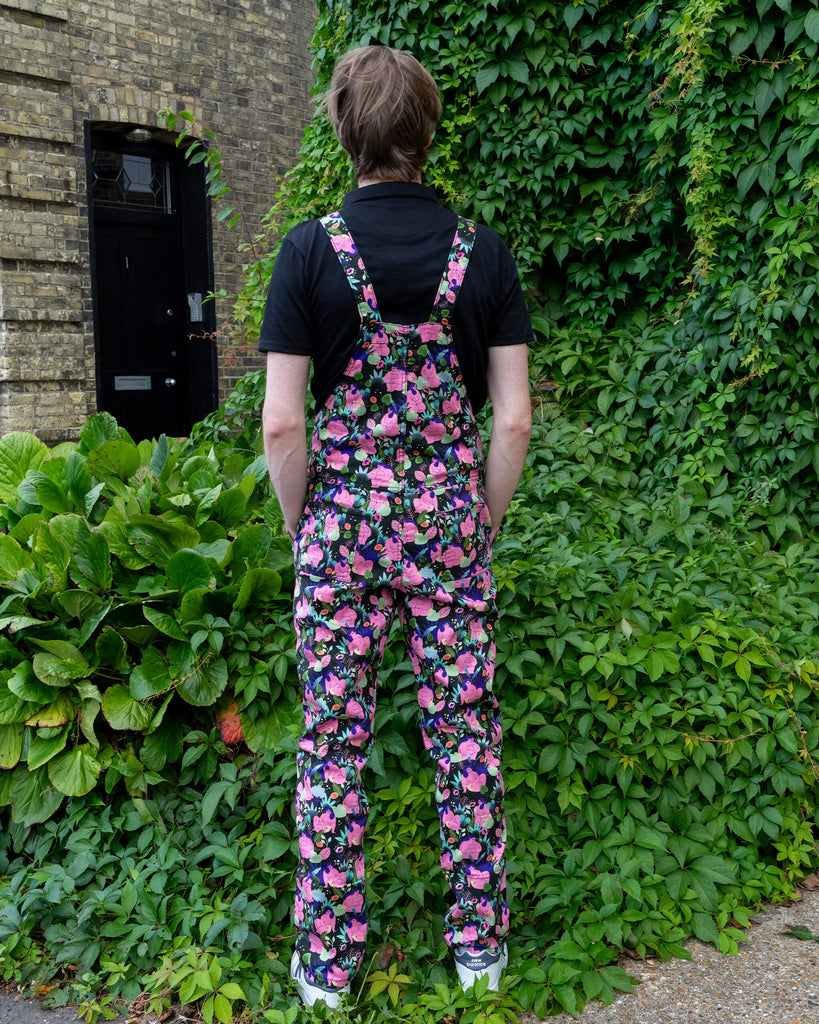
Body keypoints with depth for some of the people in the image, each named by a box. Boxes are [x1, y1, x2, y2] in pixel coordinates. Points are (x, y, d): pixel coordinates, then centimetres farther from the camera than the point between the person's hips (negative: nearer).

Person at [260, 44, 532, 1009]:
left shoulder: (310, 250, -6)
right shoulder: (482, 251, 0)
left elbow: (282, 423, -10)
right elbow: (514, 418, -3)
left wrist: (302, 527, 4)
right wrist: (484, 520, 10)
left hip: (343, 523, -1)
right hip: (450, 525, 2)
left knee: (332, 740, 10)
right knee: (465, 730, 13)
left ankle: (326, 962, 22)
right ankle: (481, 943, 26)